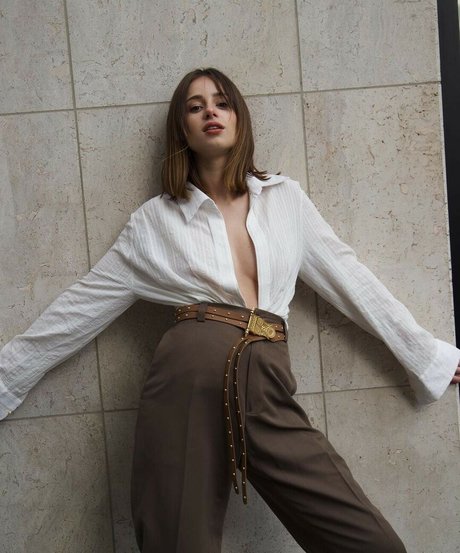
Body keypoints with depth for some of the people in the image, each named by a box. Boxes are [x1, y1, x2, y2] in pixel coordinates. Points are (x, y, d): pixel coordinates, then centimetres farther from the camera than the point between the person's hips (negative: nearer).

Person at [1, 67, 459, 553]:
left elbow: (350, 279, 17)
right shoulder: (156, 220, 12)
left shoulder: (285, 198, 15)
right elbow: (80, 307, 14)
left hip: (268, 393, 2)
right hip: (187, 384, -1)